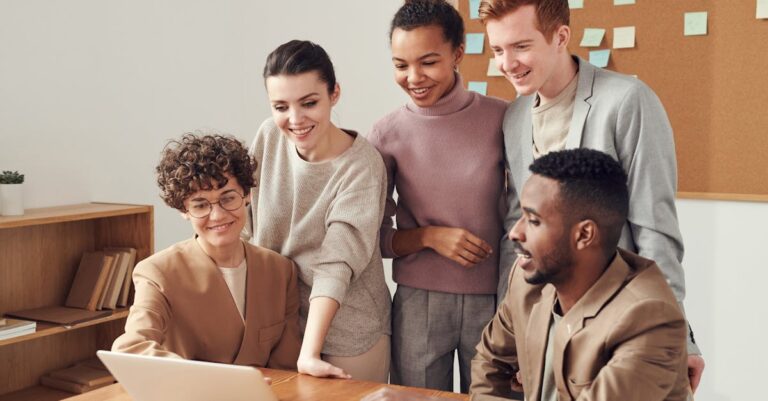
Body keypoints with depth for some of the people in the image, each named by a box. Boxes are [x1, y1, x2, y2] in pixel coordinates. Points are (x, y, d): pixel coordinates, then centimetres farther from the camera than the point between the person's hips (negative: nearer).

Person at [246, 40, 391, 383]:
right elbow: (250, 224, 4)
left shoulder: (361, 165, -19)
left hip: (347, 337, -4)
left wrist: (309, 352, -32)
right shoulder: (269, 136, -6)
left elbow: (336, 263, -24)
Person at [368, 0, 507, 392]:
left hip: (494, 299, 0)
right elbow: (374, 236, 4)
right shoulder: (387, 133, -3)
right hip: (418, 301, 1)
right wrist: (429, 236, -13)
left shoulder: (502, 119, -5)